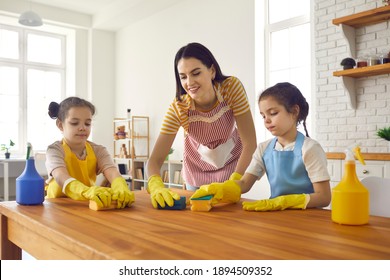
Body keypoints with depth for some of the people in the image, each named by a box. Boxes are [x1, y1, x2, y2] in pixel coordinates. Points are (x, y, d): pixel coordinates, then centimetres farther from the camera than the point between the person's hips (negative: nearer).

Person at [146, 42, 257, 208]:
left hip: (232, 165, 0)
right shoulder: (178, 108, -27)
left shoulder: (232, 87, -29)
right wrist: (156, 186, -50)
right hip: (197, 170, 1)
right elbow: (155, 159, -29)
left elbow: (250, 143, -26)